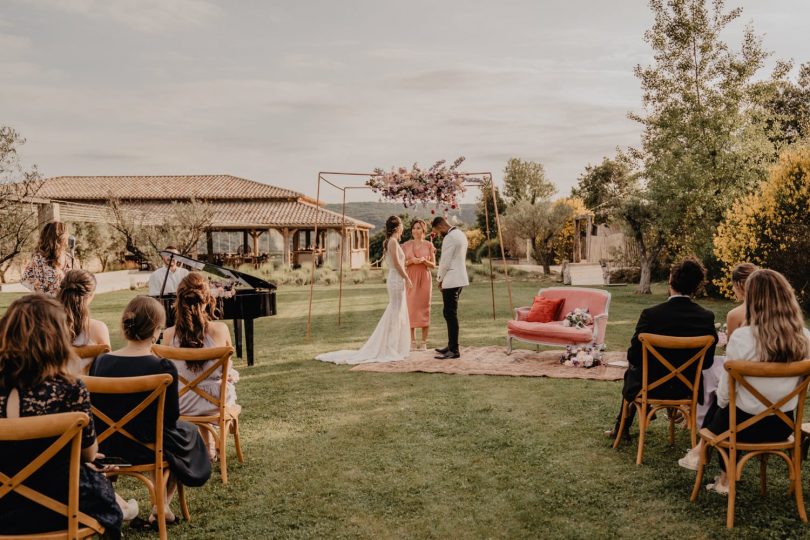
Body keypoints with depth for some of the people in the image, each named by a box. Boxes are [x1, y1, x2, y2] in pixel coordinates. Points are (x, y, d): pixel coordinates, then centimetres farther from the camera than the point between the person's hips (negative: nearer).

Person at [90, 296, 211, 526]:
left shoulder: (100, 362, -10)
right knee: (188, 431, 29)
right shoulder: (164, 368, -23)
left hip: (106, 448, 5)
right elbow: (171, 419, -14)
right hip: (147, 450, -5)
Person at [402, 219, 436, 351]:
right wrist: (411, 261, -12)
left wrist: (424, 260, -14)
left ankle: (424, 342, 5)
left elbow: (433, 265, 5)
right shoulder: (406, 245, 6)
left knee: (424, 309, -1)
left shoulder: (429, 245, 4)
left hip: (425, 279, -1)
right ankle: (412, 341, 5)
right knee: (411, 308, -3)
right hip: (410, 279, 1)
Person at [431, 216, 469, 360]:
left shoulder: (449, 238, -16)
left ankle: (454, 350, -6)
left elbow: (445, 262, -16)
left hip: (451, 281, -10)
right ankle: (451, 346, 23)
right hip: (459, 278, 10)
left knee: (451, 315, -7)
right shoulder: (461, 234, 14)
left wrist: (440, 279, 0)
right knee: (451, 314, 16)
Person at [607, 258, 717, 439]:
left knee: (632, 371, 31)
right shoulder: (707, 317, -13)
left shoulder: (650, 314, -22)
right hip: (689, 388, 3)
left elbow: (633, 356, -14)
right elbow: (707, 362, -4)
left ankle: (622, 427, 44)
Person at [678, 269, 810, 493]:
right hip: (783, 426, 4)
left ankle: (722, 474, 45)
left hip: (745, 426, -3)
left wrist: (722, 401, 9)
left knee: (721, 407, 29)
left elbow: (725, 393, -13)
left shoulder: (741, 337, -24)